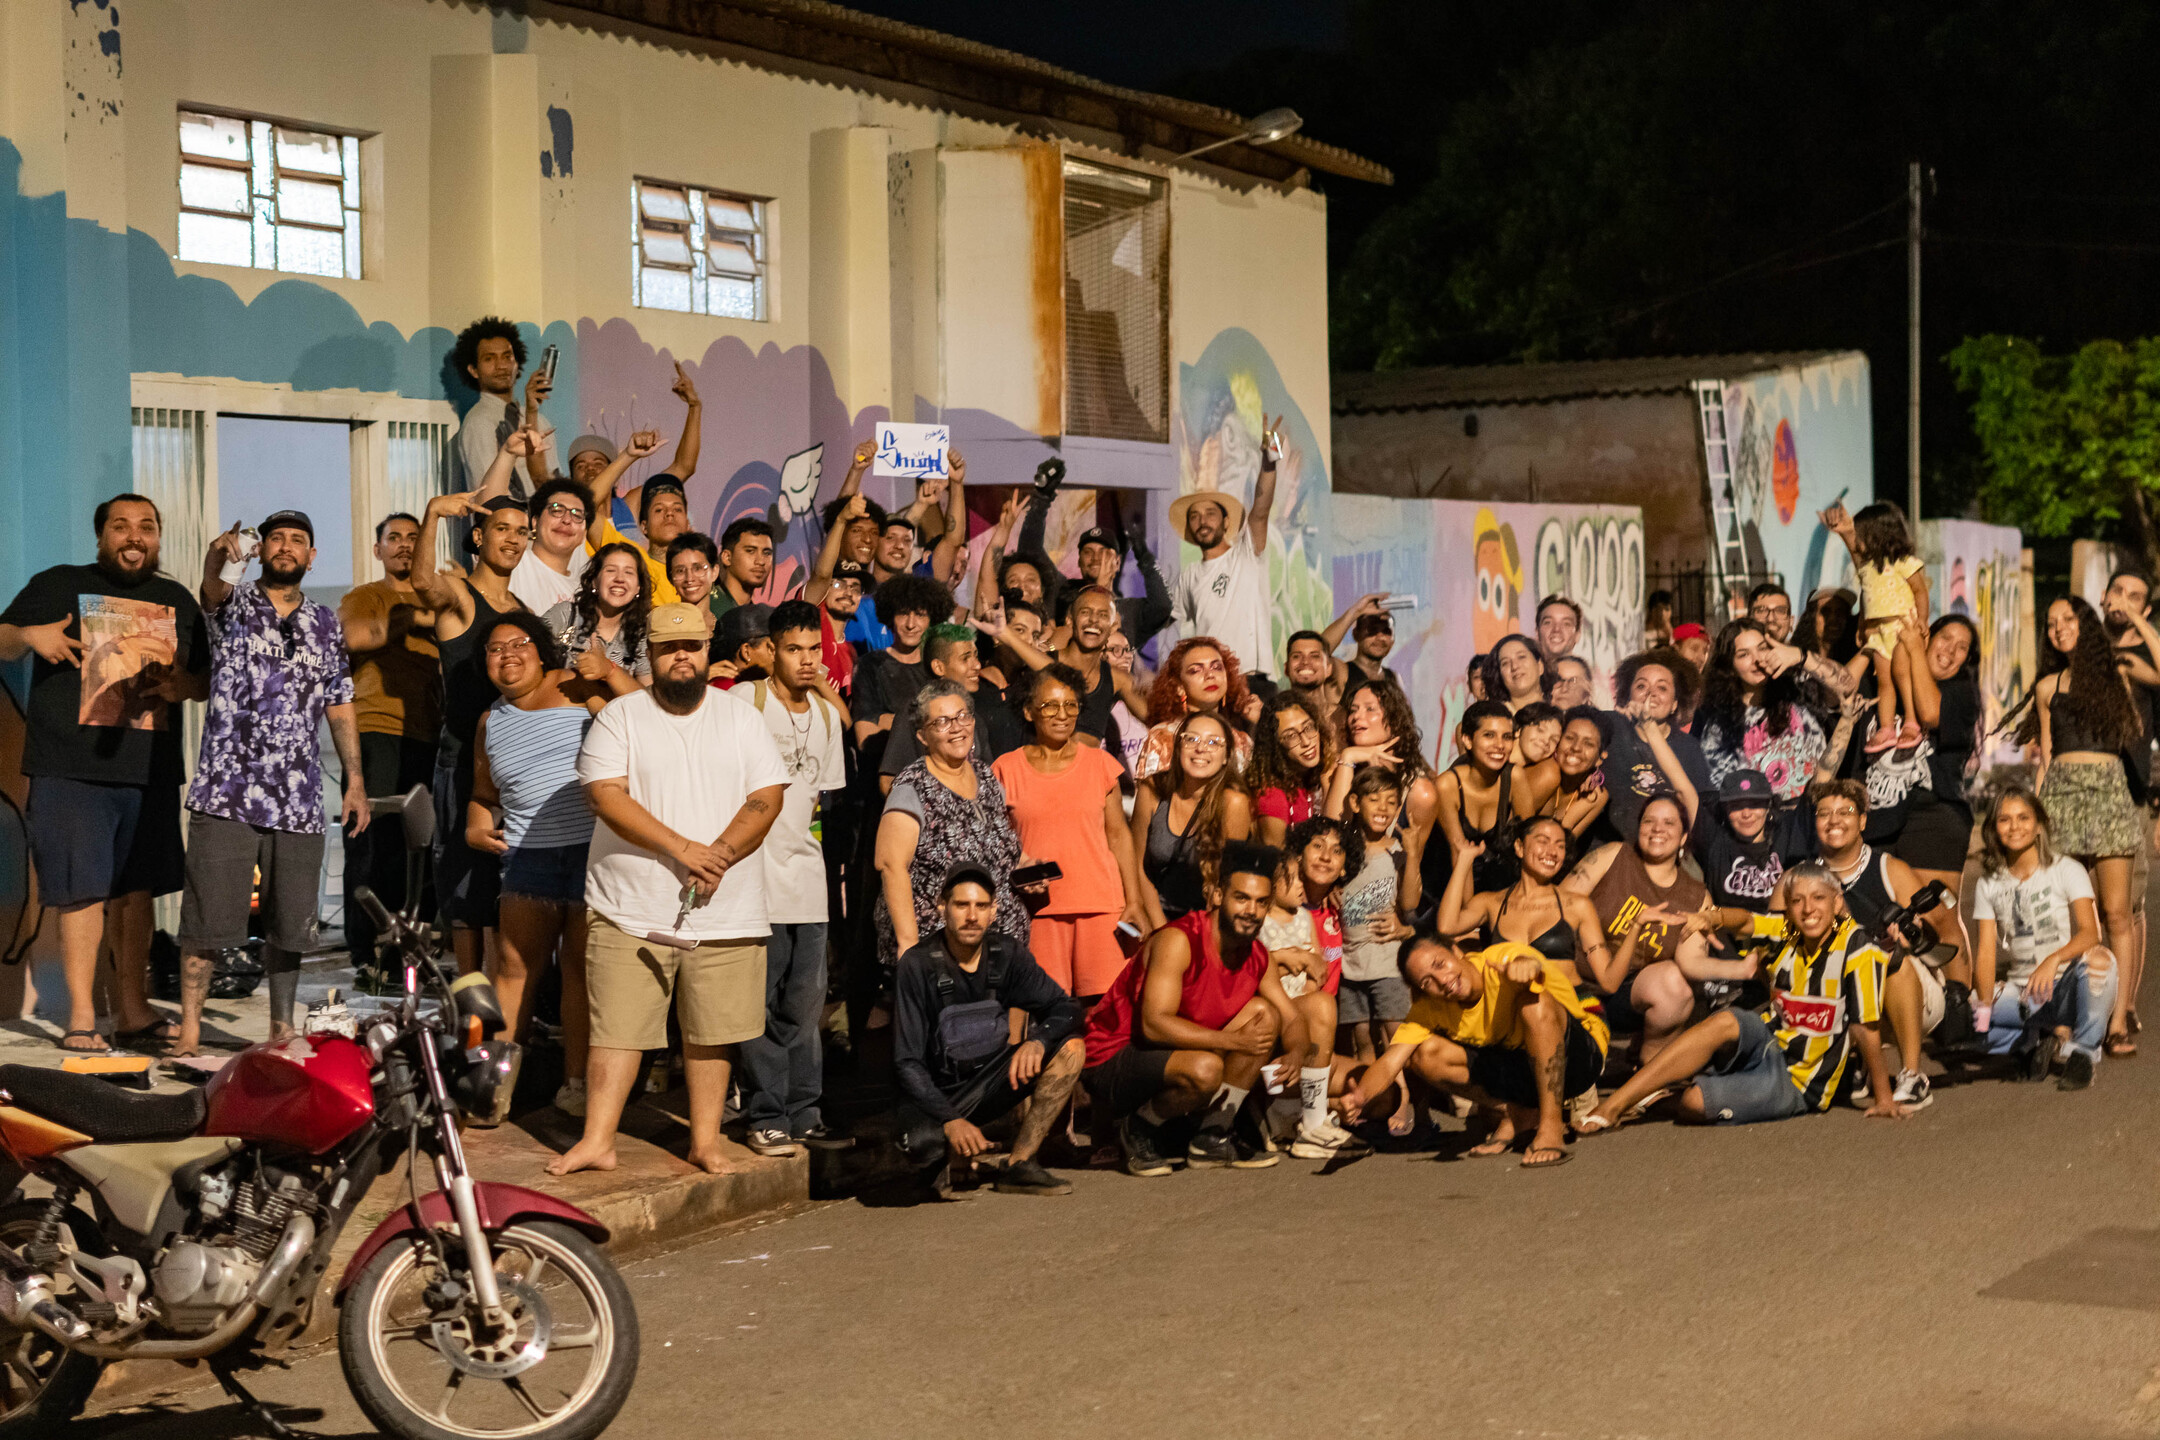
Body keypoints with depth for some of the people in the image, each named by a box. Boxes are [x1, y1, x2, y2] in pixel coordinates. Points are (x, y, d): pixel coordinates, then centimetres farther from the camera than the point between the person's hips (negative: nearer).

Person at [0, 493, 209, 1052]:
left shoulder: (177, 601, 16)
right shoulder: (59, 585, 6)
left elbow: (207, 680, 20)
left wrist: (183, 685, -4)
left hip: (150, 771, 4)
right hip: (71, 768, -4)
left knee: (136, 889, 7)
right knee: (84, 890, -7)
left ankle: (133, 1010, 15)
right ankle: (81, 1016, -2)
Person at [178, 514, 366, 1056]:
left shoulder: (326, 626, 14)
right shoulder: (233, 604, 3)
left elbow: (340, 706, 17)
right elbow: (212, 586, -21)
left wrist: (356, 779, 10)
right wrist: (219, 554, -45)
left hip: (299, 801, 4)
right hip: (227, 793, -4)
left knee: (289, 923, 9)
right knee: (208, 919, -4)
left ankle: (281, 1029, 19)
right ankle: (189, 1031, 2)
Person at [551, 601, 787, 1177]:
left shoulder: (741, 720, 9)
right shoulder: (620, 716, 2)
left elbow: (767, 798, 2)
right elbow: (607, 796, -10)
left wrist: (717, 858, -13)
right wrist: (682, 849, -16)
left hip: (725, 910, 2)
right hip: (631, 908, -2)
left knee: (712, 1031, 6)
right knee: (617, 1028, -2)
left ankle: (706, 1140, 16)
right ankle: (597, 1141, 3)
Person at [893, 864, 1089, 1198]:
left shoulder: (1006, 954, -3)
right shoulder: (918, 965, -16)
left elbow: (1067, 1008, -3)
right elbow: (907, 1063, -17)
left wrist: (1037, 1041, -26)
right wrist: (951, 1121, -29)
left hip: (988, 1083, 5)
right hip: (936, 1093, -5)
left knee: (1070, 1048, -15)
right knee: (920, 1143, -38)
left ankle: (1018, 1166, -14)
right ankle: (943, 1159, 1)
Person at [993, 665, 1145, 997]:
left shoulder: (1099, 763, 10)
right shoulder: (1006, 770, 7)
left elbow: (1118, 835, 12)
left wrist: (1133, 902, 6)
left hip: (1100, 905, 1)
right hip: (1037, 907, -1)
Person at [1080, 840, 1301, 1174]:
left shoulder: (1256, 956, 2)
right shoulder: (1178, 940, -22)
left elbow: (1291, 1020, 8)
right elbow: (1154, 1024, -30)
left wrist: (1295, 1056, -17)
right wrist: (1233, 1040, -33)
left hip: (1174, 1057, 8)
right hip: (1111, 1061, -8)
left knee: (1263, 1013, -4)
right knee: (1205, 1068, -36)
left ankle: (1211, 1137, 2)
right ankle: (1141, 1128, -4)